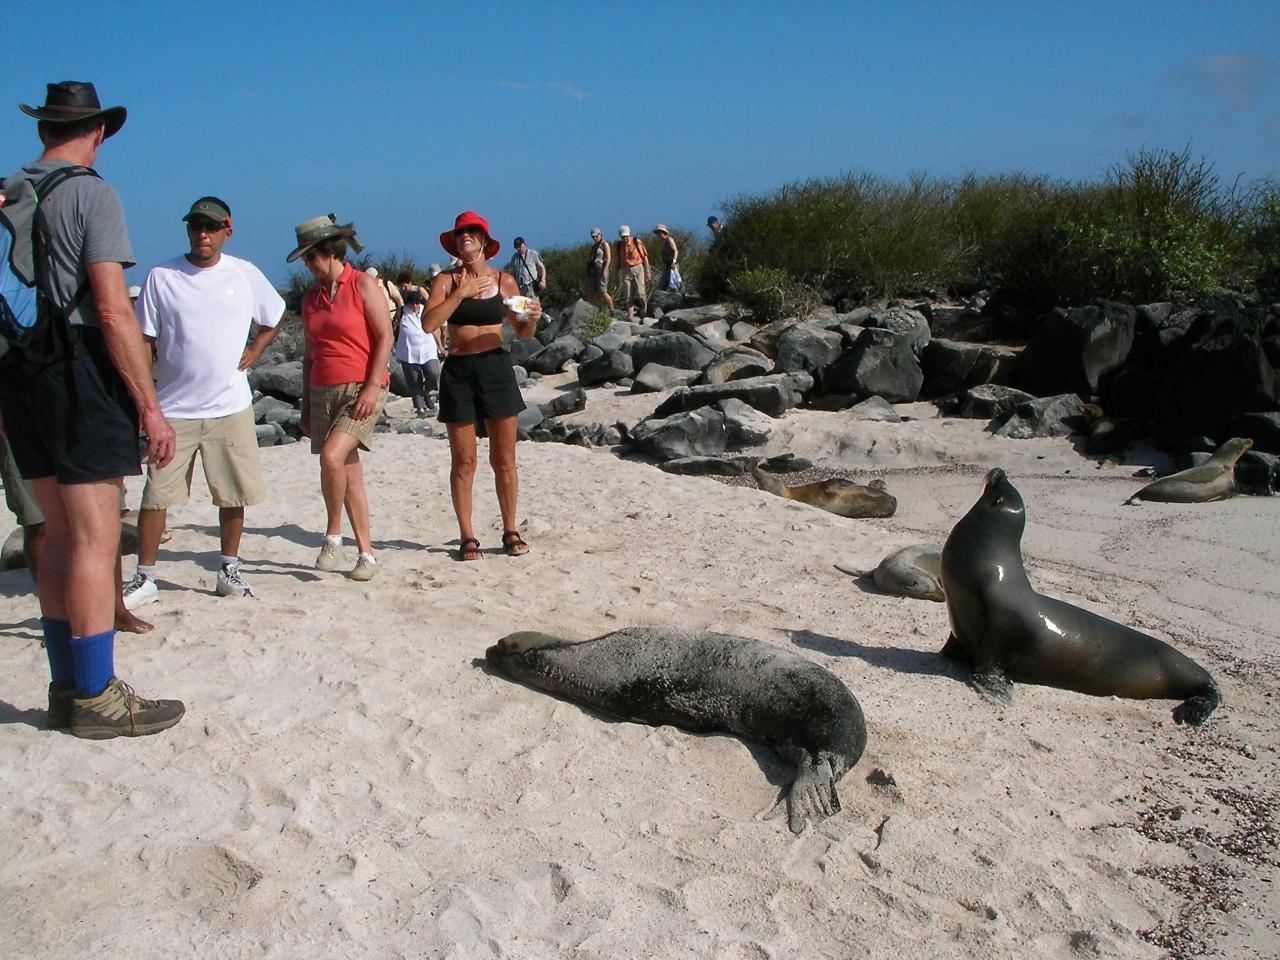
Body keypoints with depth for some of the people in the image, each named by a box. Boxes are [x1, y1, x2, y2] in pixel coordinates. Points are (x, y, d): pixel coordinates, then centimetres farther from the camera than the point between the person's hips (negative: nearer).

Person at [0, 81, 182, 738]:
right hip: (79, 370, -8)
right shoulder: (90, 193, -8)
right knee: (95, 538, -4)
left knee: (59, 535, 14)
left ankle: (67, 688, 21)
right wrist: (150, 406, -15)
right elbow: (112, 310, -16)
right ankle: (96, 698, 1)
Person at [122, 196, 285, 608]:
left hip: (231, 406, 1)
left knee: (233, 495, 7)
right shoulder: (162, 276, 0)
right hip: (174, 408, -1)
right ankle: (144, 578, 11)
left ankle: (229, 570, 21)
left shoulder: (245, 274, 3)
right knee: (156, 494, 0)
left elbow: (273, 318, 19)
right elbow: (144, 342, 1)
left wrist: (253, 351, 4)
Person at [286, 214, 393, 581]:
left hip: (363, 388, -6)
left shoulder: (363, 285, -3)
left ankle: (333, 535, -5)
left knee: (332, 456, -24)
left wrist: (373, 387, -17)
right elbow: (309, 354, 18)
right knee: (349, 474, 5)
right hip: (324, 392, 6)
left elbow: (385, 337, -8)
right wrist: (306, 406, 15)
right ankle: (366, 553, 11)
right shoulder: (311, 297, 15)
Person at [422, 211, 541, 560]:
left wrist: (532, 318, -10)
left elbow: (522, 332, 11)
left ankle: (511, 532, 14)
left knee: (504, 459, 3)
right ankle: (467, 537, 11)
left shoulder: (504, 280, 6)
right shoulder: (446, 281, 3)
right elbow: (428, 323, -12)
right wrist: (461, 292, -13)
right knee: (463, 461, 3)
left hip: (496, 367, 1)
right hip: (458, 371, 0)